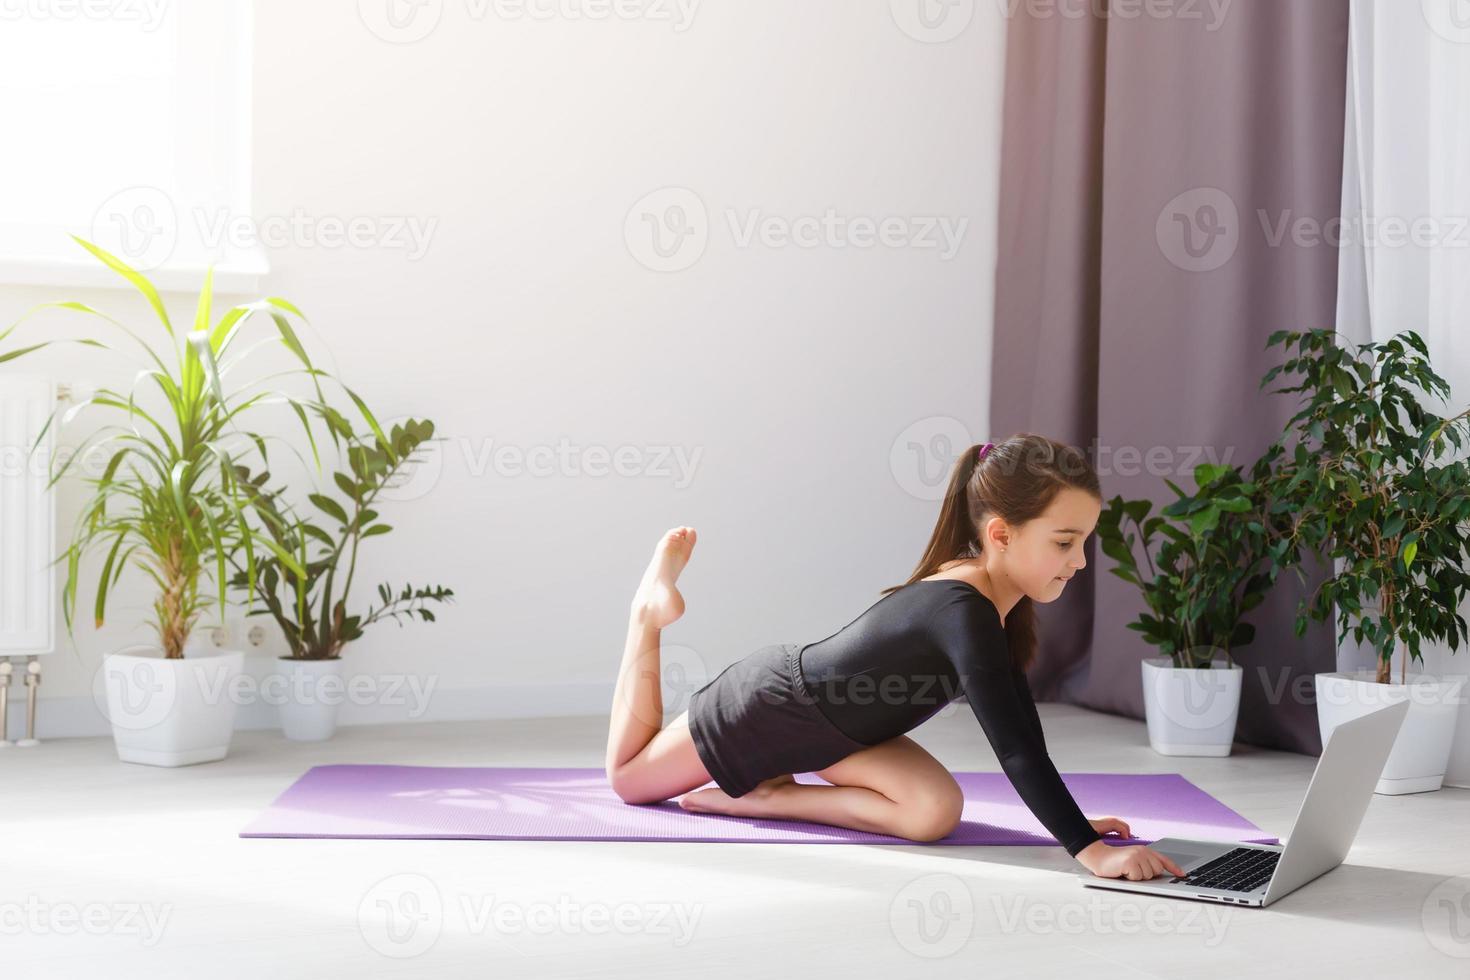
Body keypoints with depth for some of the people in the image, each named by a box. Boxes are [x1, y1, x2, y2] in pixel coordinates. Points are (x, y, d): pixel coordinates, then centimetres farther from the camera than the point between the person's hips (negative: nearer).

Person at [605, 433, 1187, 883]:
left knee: (936, 813, -15)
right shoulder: (964, 611, -38)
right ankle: (652, 607, 25)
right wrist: (1090, 849, -44)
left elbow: (1021, 723, 1)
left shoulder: (997, 603, -11)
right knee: (630, 779, 12)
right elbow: (1014, 747, -41)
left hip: (830, 721, 8)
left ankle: (766, 794, 0)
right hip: (767, 706, -8)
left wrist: (1069, 820, -4)